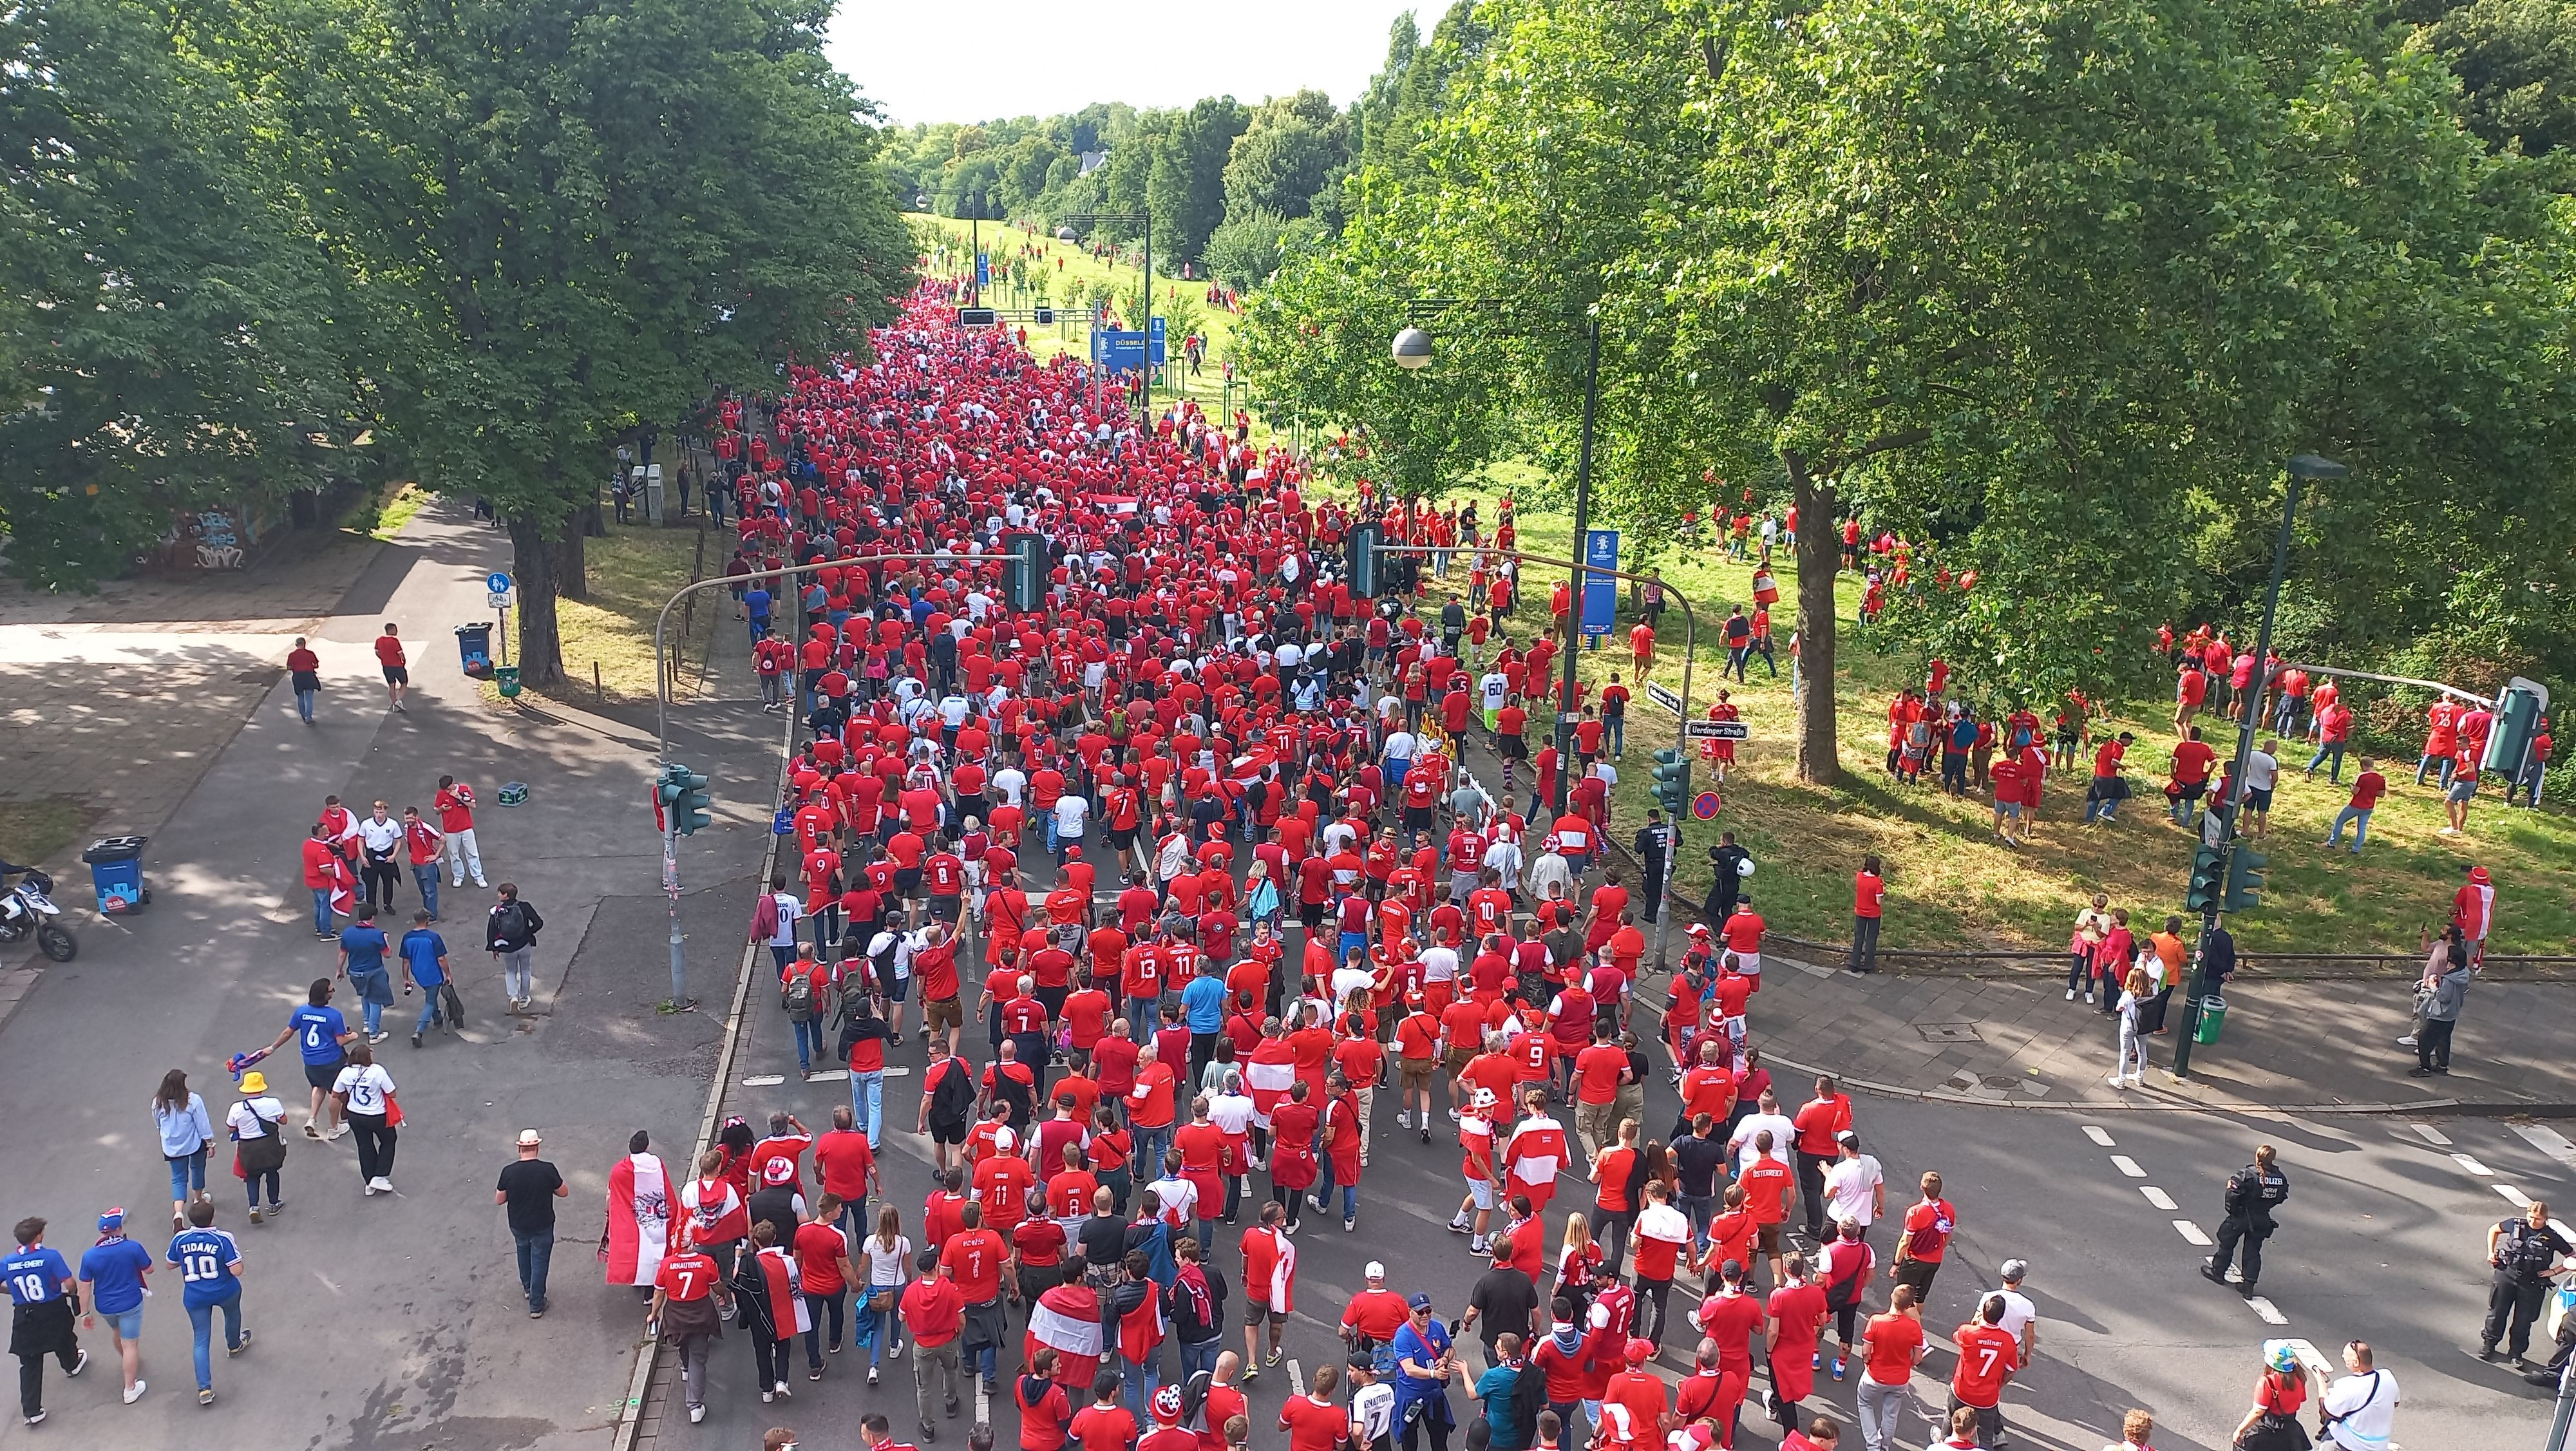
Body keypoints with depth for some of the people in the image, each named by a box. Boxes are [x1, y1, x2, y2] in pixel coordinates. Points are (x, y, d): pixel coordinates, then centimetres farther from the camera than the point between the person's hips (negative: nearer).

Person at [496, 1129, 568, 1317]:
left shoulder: (509, 1171, -17)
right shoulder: (547, 1170, -22)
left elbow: (499, 1200, -5)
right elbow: (564, 1193, -9)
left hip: (518, 1225, 3)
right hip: (542, 1226, -3)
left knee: (524, 1252, 31)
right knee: (539, 1263, 11)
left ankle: (527, 1288, 49)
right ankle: (536, 1306, 18)